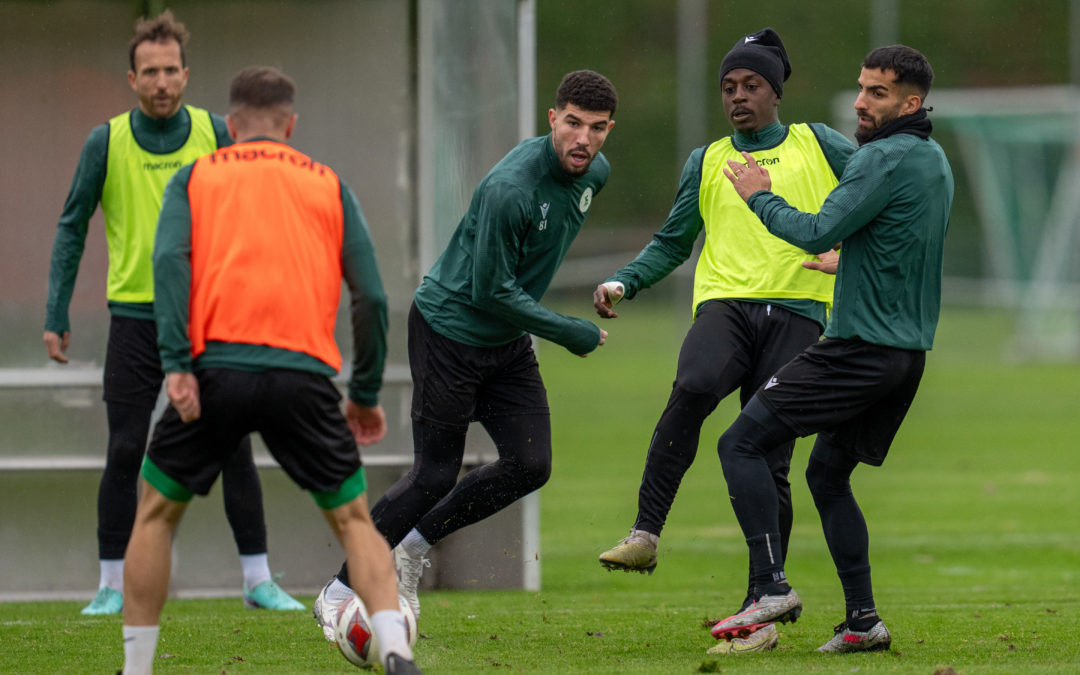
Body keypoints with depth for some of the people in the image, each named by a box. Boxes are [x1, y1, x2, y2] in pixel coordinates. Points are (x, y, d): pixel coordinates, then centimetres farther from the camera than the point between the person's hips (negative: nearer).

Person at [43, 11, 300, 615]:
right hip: (135, 317, -1)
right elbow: (73, 229, 4)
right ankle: (113, 584, 7)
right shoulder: (107, 143, -2)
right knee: (125, 453, -3)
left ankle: (259, 580, 8)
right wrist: (57, 316, 1)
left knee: (234, 449, -1)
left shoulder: (215, 134, -1)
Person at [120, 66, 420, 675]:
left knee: (157, 511, 17)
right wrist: (367, 393, 18)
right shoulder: (329, 185, 18)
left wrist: (176, 364, -10)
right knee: (353, 519, 10)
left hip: (216, 368, 0)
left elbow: (170, 260, -3)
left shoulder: (195, 178, 16)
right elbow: (371, 294, 11)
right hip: (304, 373, 0)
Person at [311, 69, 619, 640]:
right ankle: (340, 592, 7)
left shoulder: (594, 172, -2)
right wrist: (569, 332, -18)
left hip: (507, 339, 8)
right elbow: (491, 292, -25)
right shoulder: (510, 187, -29)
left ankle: (416, 541, 16)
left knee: (530, 464, -3)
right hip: (449, 329, -8)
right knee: (434, 474, -6)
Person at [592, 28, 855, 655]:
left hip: (795, 312, -1)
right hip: (725, 303, 1)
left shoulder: (817, 145, 16)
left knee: (769, 463, -9)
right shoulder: (707, 162, 21)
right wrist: (623, 283, 8)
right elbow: (673, 243, 25)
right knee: (693, 387, -34)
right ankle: (645, 536, -34)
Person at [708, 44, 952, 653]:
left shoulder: (885, 158, -15)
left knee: (741, 444, -7)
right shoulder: (935, 161, 15)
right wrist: (846, 261, 33)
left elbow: (818, 233, -20)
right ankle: (863, 620, 10)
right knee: (828, 474, 18)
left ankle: (773, 586, -16)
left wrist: (759, 195, -7)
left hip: (861, 347, -10)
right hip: (908, 351, 10)